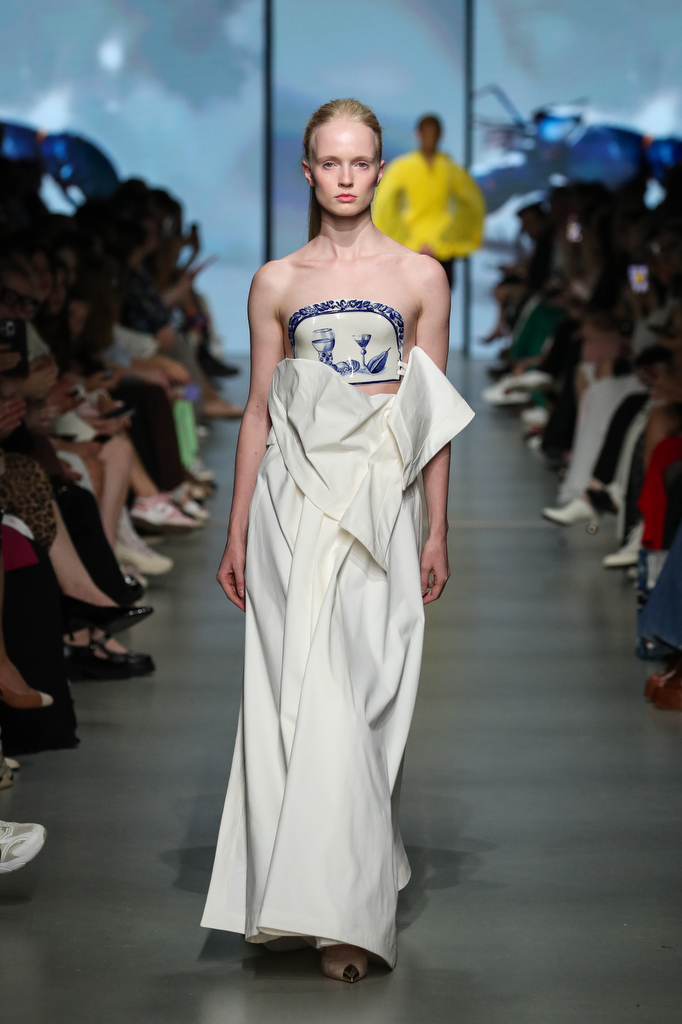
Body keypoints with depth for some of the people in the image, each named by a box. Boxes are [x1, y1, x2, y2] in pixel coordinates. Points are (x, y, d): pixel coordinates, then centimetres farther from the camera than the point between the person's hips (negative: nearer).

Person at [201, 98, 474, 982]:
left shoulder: (421, 276, 6)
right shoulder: (276, 283, 8)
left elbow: (433, 419, 7)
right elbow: (258, 412, 10)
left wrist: (436, 534, 4)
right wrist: (237, 535, 9)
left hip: (380, 501, -1)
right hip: (295, 499, 1)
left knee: (358, 701, -4)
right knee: (301, 696, -3)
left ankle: (348, 909, 3)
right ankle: (304, 896, 8)